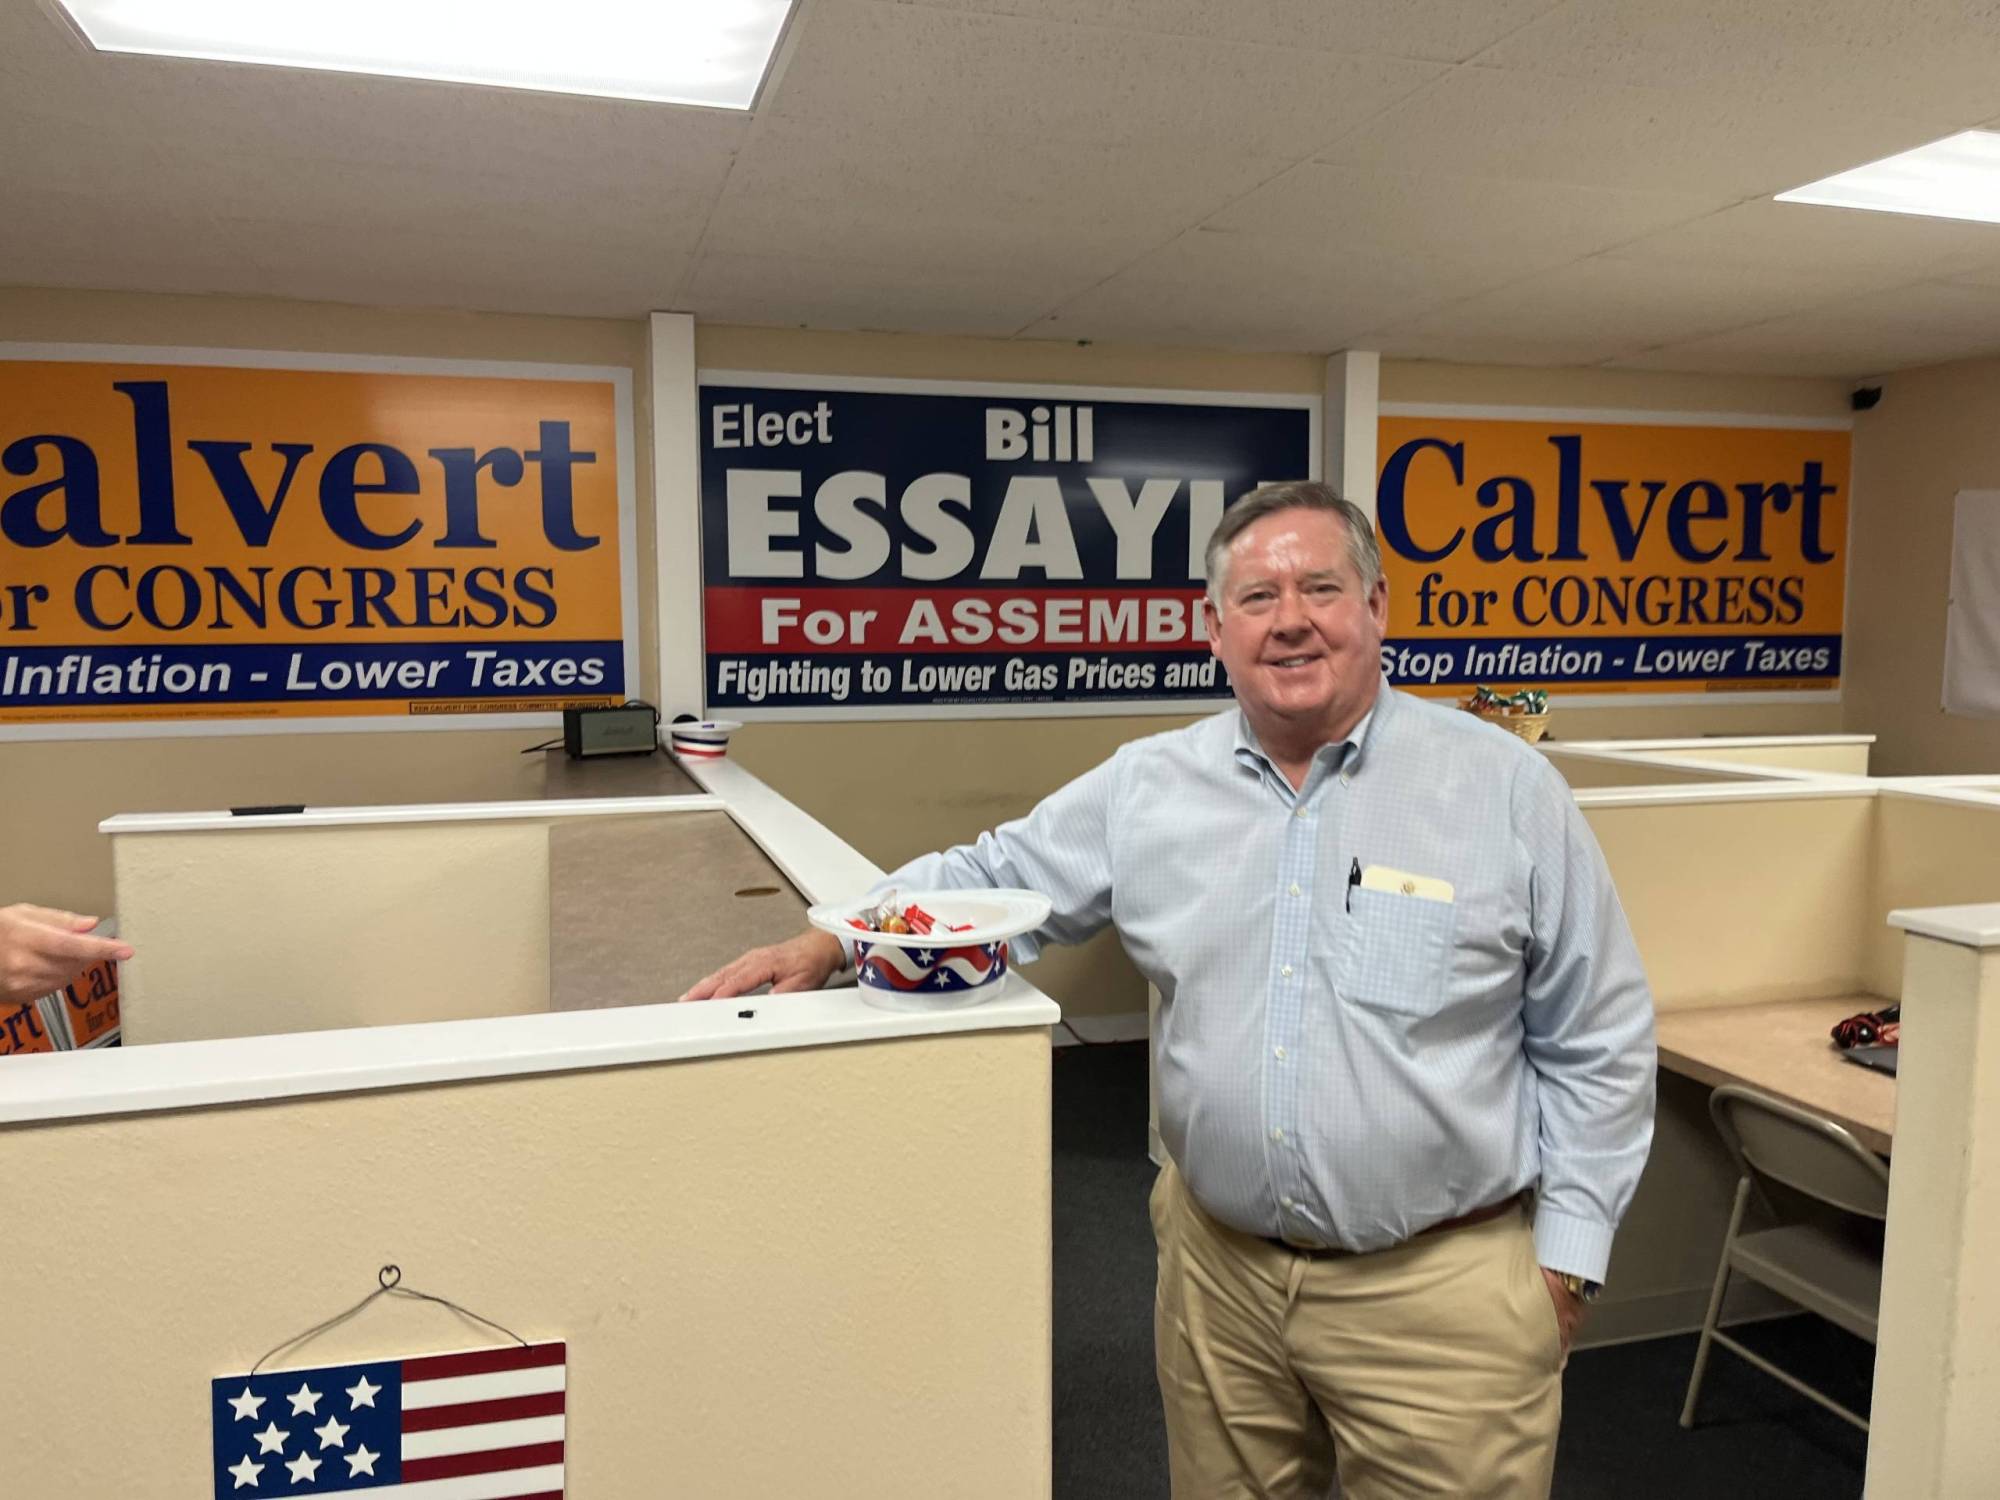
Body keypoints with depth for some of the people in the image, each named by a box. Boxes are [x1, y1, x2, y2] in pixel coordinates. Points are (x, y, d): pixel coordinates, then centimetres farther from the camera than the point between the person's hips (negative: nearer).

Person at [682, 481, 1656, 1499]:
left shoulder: (1506, 788, -7)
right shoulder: (1146, 788, -1)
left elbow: (1597, 1044, -2)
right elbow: (992, 876, 8)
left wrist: (1565, 1258, -3)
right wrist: (830, 941, -6)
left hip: (1440, 1285, -2)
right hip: (1218, 1269, 3)